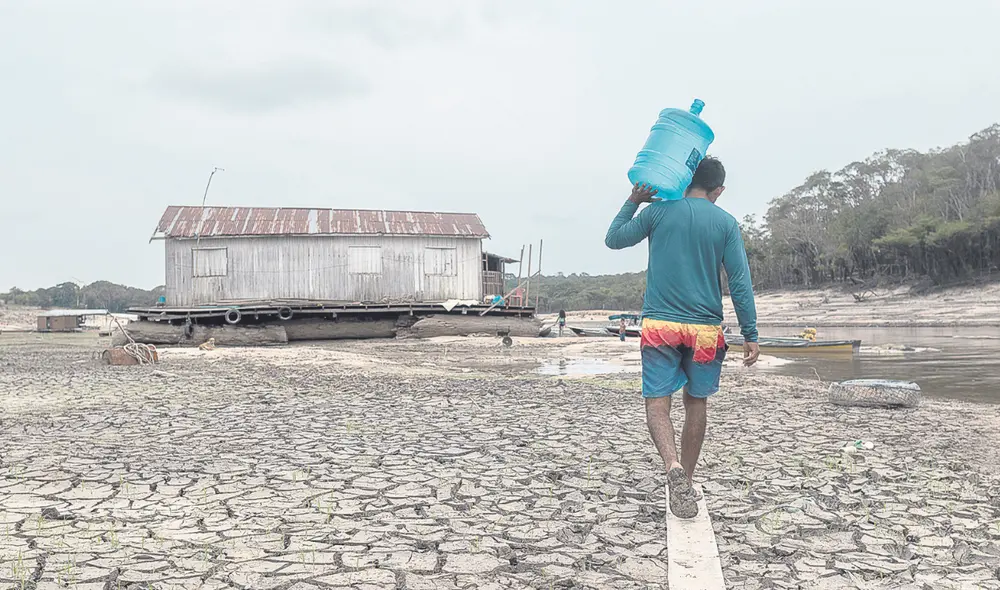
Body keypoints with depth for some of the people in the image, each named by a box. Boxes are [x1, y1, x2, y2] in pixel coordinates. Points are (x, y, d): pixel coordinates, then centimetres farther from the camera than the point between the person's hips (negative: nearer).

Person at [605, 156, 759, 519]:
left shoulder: (660, 210, 1)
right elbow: (740, 282, -1)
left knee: (657, 403, 1)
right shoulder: (726, 223, 2)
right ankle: (687, 482, 24)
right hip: (705, 328, 1)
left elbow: (614, 239, 9)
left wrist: (633, 201, 17)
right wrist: (750, 335, 3)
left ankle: (673, 466, -25)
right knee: (696, 403, 15)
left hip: (660, 325, -1)